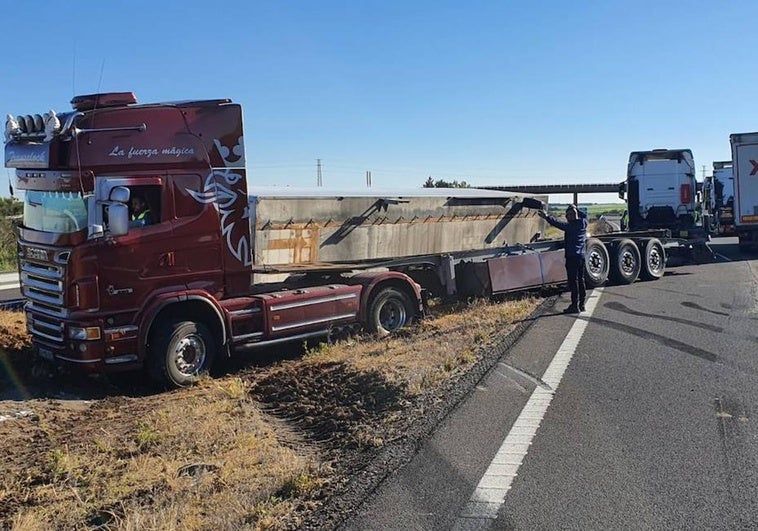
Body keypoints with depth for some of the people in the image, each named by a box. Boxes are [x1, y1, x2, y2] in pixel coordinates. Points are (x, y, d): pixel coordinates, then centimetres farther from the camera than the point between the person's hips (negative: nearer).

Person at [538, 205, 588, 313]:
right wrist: (576, 209, 26)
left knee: (573, 281, -5)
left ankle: (575, 305, -5)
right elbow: (584, 215, 28)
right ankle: (582, 304, 20)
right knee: (581, 280, 14)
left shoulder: (571, 226, -15)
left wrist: (547, 217, -23)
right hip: (581, 256, 8)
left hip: (572, 256, -8)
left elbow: (558, 224, -24)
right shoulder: (583, 223, 6)